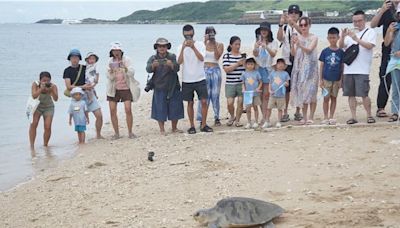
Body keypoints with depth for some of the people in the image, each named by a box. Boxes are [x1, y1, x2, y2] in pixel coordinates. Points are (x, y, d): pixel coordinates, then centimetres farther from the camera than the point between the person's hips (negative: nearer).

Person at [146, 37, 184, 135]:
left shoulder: (172, 57, 0)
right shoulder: (153, 58, 1)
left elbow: (177, 68, -14)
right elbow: (148, 69, -16)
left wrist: (171, 65, -37)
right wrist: (153, 65, -39)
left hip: (173, 87, 1)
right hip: (159, 88, -1)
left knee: (175, 108, 6)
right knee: (160, 109, -1)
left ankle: (174, 128, 21)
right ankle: (162, 130, 8)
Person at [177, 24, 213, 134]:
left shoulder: (200, 45, 0)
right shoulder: (181, 47, 3)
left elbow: (201, 58, -15)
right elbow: (179, 62, -11)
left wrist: (193, 47, -25)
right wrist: (183, 48, -21)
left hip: (200, 79, -1)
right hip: (187, 80, 1)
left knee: (204, 101, -4)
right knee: (190, 103, 5)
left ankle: (203, 124, 7)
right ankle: (192, 126, 13)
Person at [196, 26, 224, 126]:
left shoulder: (220, 45, 5)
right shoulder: (203, 44, 4)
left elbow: (217, 57, -9)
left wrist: (214, 45, -17)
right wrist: (205, 42, -18)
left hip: (215, 70, 1)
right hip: (205, 70, -1)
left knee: (215, 95, 4)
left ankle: (217, 118, 12)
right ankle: (202, 119, -1)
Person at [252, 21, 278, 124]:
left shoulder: (273, 42, 1)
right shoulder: (257, 42, 9)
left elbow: (273, 54, -12)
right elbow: (255, 54, -4)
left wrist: (266, 47, -30)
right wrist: (256, 47, -27)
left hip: (268, 69, -3)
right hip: (258, 68, 3)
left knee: (266, 94, -5)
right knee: (260, 94, 3)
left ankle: (265, 117, -5)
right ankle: (264, 117, 10)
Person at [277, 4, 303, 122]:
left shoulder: (301, 27, 3)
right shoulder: (285, 27, 5)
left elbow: (303, 33, -21)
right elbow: (279, 38, -14)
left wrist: (293, 23, -36)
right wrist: (281, 24, -28)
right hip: (287, 61, 0)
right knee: (286, 88, 1)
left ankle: (298, 112, 15)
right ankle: (285, 113, 6)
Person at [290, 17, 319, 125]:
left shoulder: (314, 38, 0)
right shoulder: (297, 37, 8)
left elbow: (309, 50, -14)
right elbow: (293, 54, 2)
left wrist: (299, 44, -30)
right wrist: (292, 44, -17)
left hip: (310, 67, -3)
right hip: (299, 67, 3)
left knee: (311, 92, -5)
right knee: (301, 91, 3)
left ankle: (311, 117, 0)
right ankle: (304, 117, 9)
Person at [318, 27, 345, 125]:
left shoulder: (341, 52, 0)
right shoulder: (325, 51, 0)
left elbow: (342, 66, 3)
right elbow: (321, 65, 3)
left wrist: (341, 79, 0)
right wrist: (320, 79, -1)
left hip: (336, 79, 1)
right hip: (326, 79, -1)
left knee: (333, 98, 7)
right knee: (326, 98, 2)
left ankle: (331, 117, 14)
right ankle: (325, 117, 9)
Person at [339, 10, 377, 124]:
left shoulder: (370, 32, 4)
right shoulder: (350, 33, 18)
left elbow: (369, 46, -12)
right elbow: (341, 46, 8)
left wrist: (356, 39, -21)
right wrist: (342, 36, -12)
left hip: (362, 70, -5)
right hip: (348, 69, 5)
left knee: (363, 94, -7)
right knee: (351, 94, 4)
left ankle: (369, 115, 7)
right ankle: (353, 117, 10)